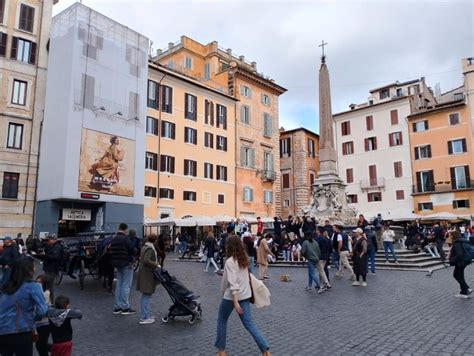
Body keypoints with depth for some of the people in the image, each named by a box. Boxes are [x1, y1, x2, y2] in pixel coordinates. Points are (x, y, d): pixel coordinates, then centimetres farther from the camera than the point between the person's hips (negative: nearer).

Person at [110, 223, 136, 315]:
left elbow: (111, 252, 16)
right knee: (126, 286, -3)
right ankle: (125, 307, -1)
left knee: (119, 285, 13)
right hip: (126, 265, -8)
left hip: (117, 265, 8)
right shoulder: (126, 239, -17)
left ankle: (117, 307, 18)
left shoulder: (113, 239, 10)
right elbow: (133, 251, -16)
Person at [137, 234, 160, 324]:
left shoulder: (144, 247, 13)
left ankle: (144, 315, 28)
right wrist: (156, 265, -20)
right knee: (147, 295, -4)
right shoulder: (150, 249, -17)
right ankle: (144, 318, 2)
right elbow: (146, 260, -29)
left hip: (144, 273, 10)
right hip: (148, 274, -10)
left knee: (145, 296, 18)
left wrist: (155, 264, 14)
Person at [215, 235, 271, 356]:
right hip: (245, 295, 7)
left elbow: (233, 283, -24)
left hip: (232, 296, -6)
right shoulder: (244, 259, 4)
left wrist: (235, 302, -24)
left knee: (222, 321, 16)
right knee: (249, 323, 10)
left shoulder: (230, 261, -19)